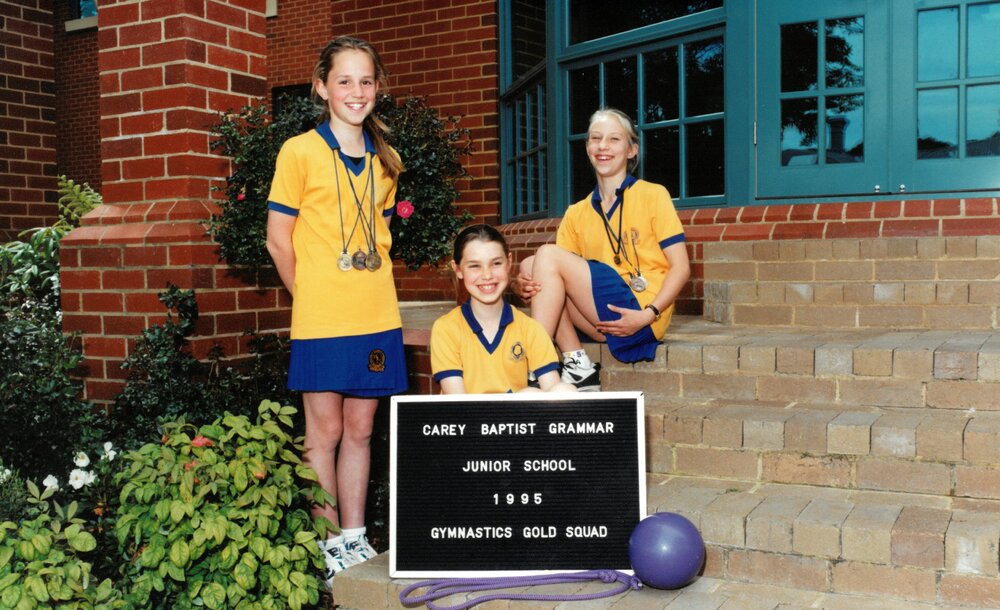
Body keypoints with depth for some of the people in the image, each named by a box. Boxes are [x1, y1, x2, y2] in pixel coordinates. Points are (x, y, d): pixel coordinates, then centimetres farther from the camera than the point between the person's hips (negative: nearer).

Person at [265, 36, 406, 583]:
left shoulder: (384, 160, 11)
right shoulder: (299, 152, -4)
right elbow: (278, 240, -2)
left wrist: (364, 290, 9)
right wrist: (314, 295, 2)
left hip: (377, 316, 4)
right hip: (321, 321, -4)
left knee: (359, 430, 11)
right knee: (324, 431, 3)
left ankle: (354, 538, 22)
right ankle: (329, 544, 16)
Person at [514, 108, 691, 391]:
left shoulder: (652, 195, 2)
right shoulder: (577, 213, 15)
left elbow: (681, 267, -3)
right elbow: (559, 279, 8)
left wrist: (648, 314, -18)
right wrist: (524, 286, -15)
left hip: (640, 319, -5)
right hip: (600, 321, 5)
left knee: (548, 255, -15)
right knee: (530, 265, -11)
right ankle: (578, 367, -16)